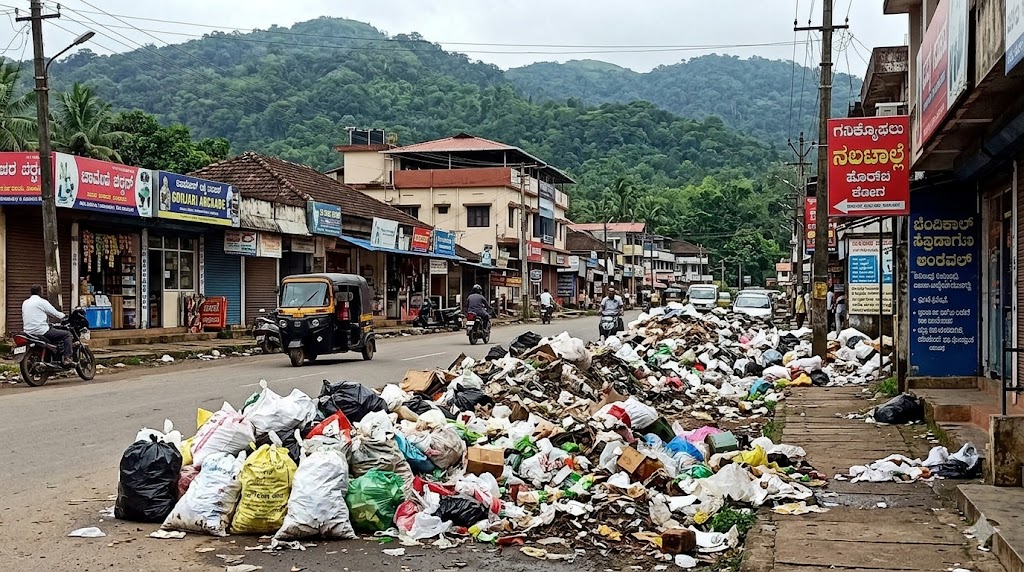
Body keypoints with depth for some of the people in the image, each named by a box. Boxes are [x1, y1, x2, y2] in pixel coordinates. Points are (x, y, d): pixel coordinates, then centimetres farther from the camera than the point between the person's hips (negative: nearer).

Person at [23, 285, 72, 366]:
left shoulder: (25, 303, 15)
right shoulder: (42, 302, -7)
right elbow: (55, 314, -5)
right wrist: (65, 317, 16)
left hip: (28, 332, 9)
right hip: (41, 331, -9)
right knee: (67, 334, -2)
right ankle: (67, 358, -12)